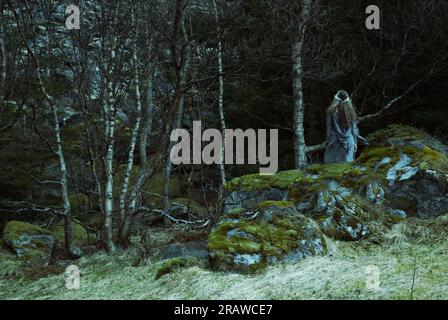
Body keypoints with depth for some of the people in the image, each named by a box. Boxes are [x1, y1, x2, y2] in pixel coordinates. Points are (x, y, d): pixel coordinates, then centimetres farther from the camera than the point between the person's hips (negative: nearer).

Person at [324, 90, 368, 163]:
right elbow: (354, 128, 7)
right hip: (349, 142, 3)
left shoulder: (331, 111, -7)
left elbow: (329, 128, -3)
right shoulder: (350, 111, 2)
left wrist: (328, 141, 3)